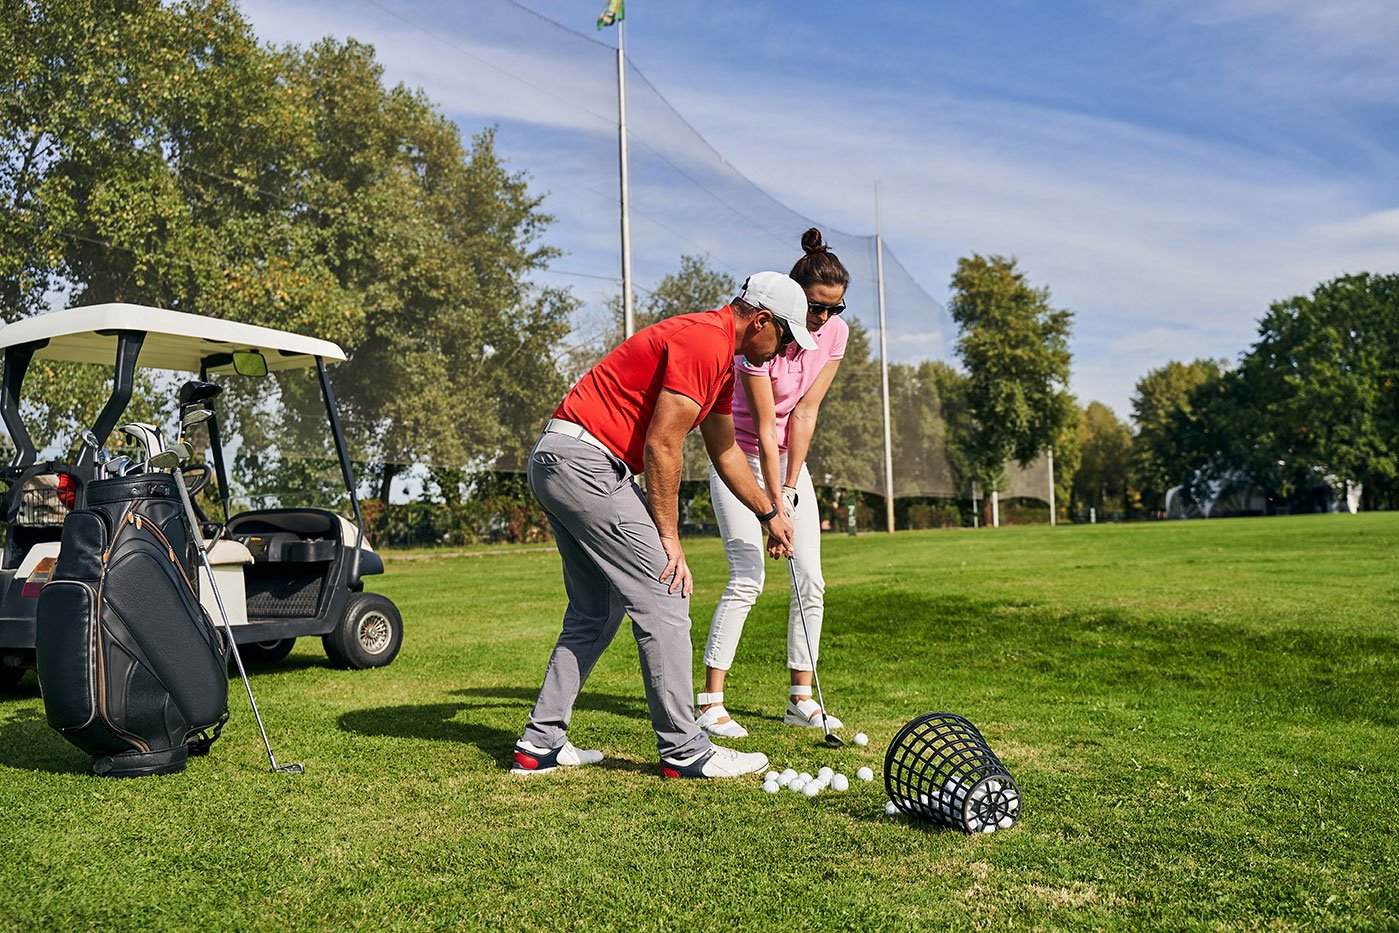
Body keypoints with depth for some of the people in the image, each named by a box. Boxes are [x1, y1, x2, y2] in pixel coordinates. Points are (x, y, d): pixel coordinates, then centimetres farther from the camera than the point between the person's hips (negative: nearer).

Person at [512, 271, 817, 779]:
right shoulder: (703, 342, -15)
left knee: (595, 613, 15)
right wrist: (669, 538, -12)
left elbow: (725, 450, 29)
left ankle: (540, 745, 18)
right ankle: (684, 750, -1)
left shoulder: (719, 356, 17)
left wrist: (769, 514, 35)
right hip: (583, 459, -11)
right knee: (663, 597, -7)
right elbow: (661, 447, -19)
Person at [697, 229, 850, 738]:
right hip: (741, 458, -6)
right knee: (748, 577, -15)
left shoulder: (835, 332, -8)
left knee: (812, 580, -1)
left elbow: (805, 413, -8)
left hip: (791, 460, 6)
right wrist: (776, 508, -23)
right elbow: (765, 429, -23)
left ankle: (801, 698, 9)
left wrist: (790, 487, -13)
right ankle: (710, 702, -9)